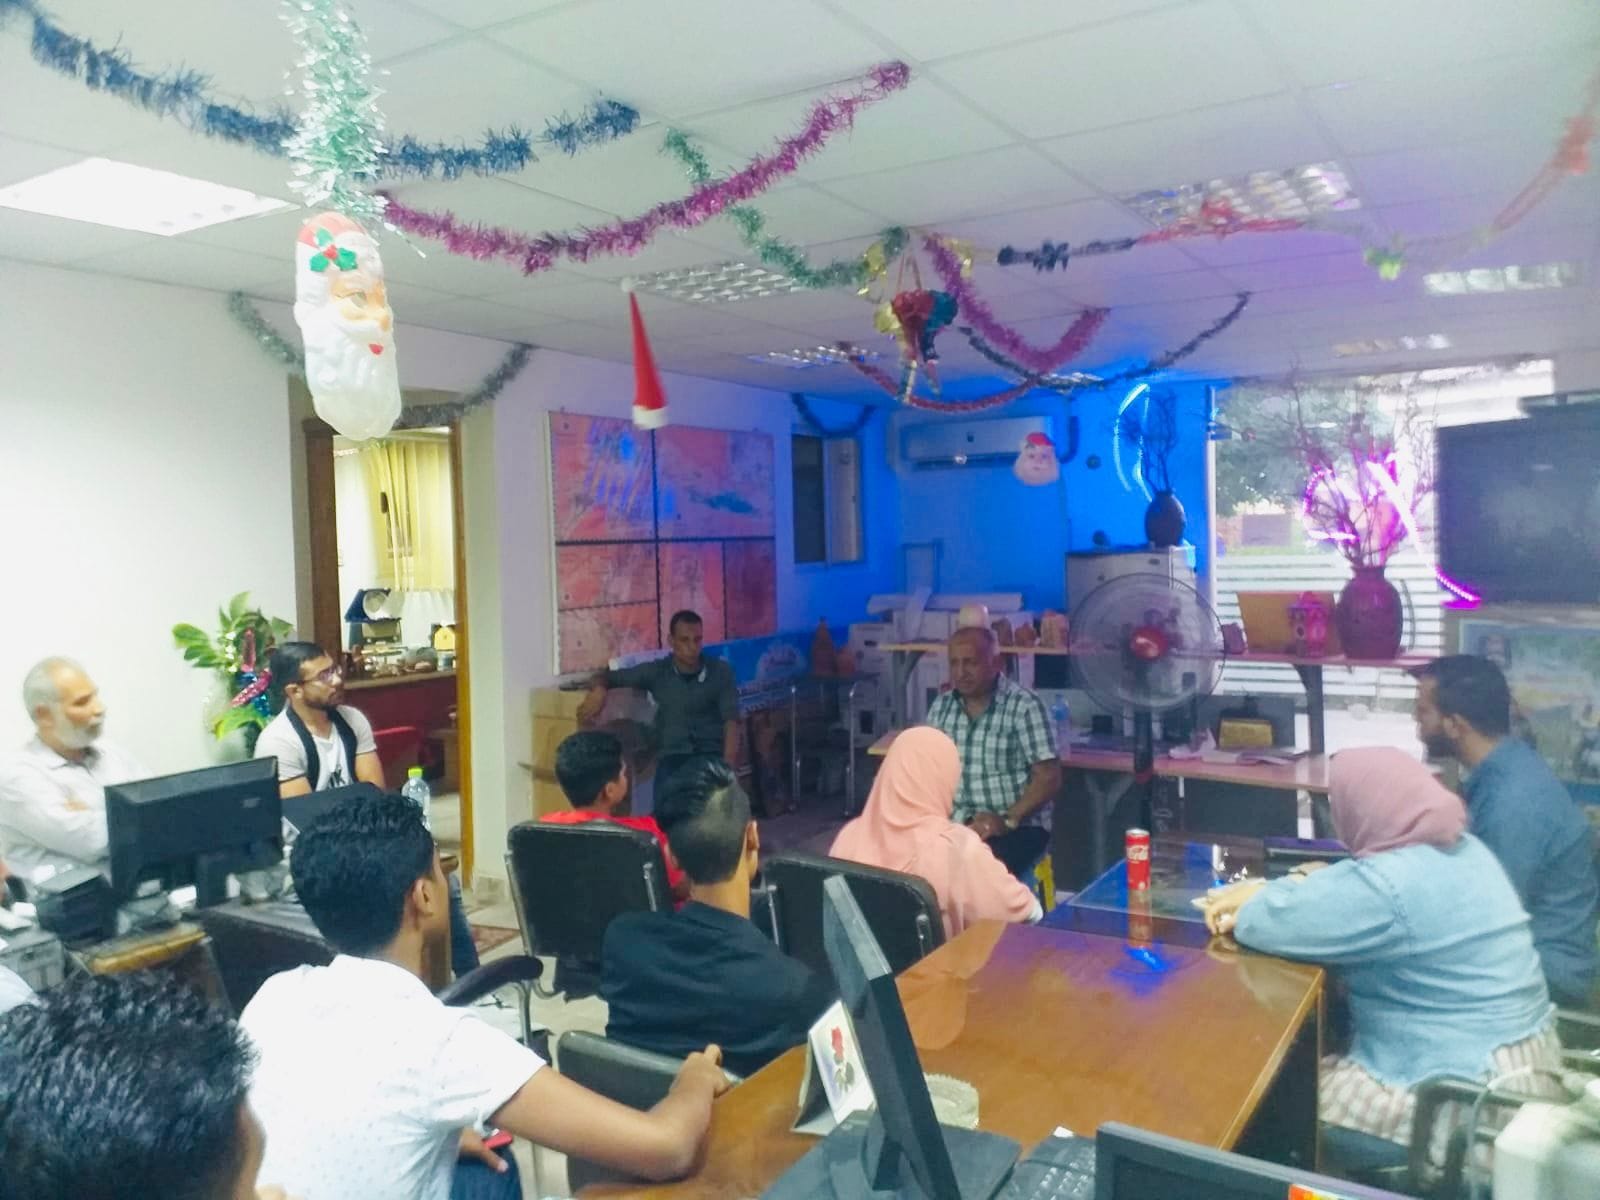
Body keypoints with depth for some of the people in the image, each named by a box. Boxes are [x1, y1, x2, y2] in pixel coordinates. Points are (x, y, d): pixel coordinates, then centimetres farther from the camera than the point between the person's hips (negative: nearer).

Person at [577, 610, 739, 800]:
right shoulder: (657, 671, 6)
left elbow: (731, 720, -3)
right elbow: (608, 676, 11)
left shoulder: (720, 671, 4)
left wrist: (727, 766, -19)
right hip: (673, 754, 0)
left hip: (712, 752, 0)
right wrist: (599, 690, -15)